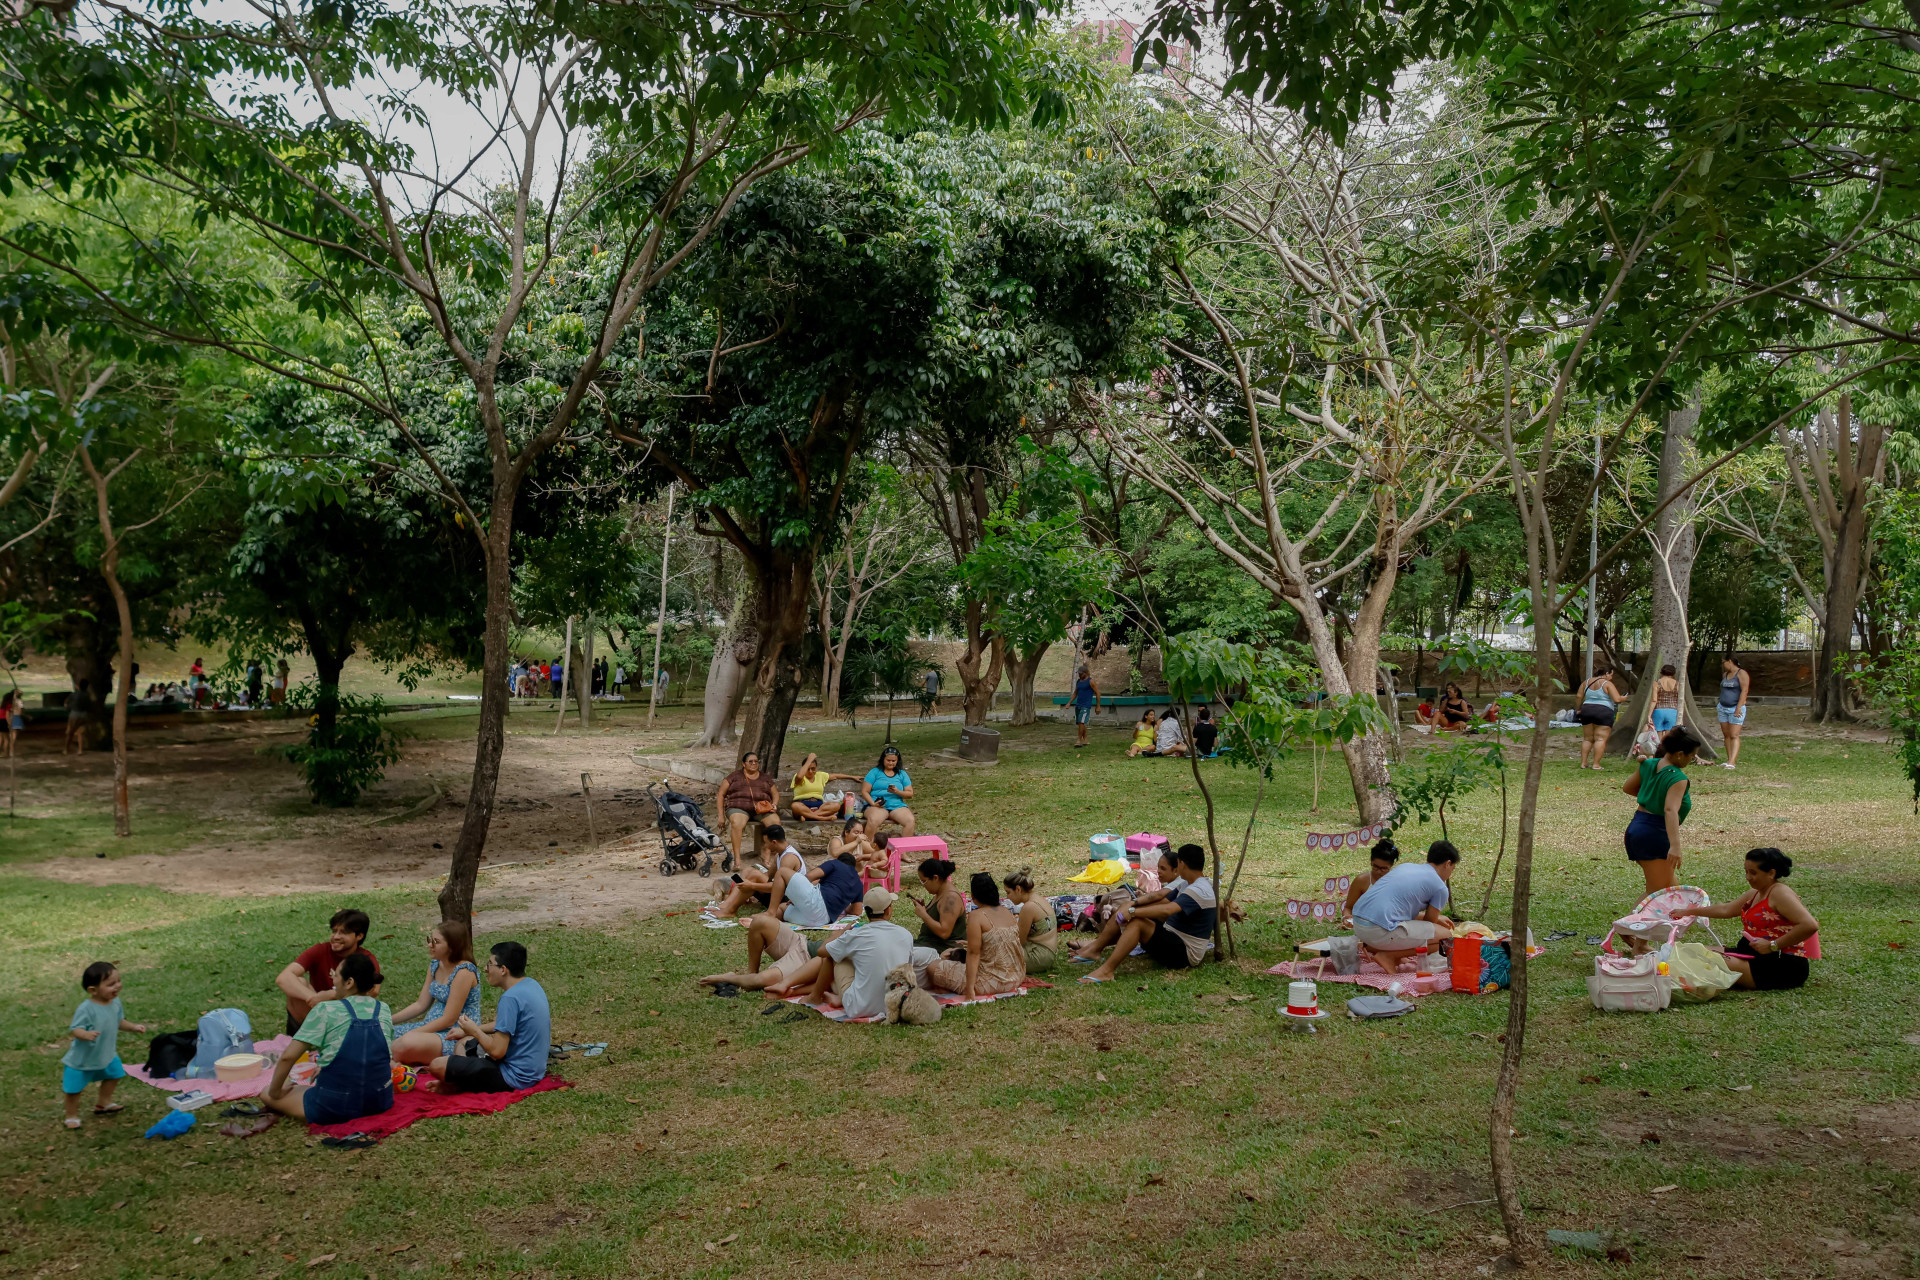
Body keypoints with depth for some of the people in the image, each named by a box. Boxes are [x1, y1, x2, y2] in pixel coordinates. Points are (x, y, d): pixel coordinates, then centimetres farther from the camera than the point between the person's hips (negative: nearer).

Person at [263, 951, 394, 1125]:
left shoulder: (325, 1010, -7)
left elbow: (288, 1057, -12)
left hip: (334, 1108, -5)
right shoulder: (384, 1010, 6)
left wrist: (274, 1091, 5)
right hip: (380, 1101, 5)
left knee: (266, 1094, 15)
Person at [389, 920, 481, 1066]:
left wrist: (410, 1034, -18)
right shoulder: (435, 965, 8)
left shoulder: (464, 972, -20)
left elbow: (449, 1019, -20)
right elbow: (421, 1004, 15)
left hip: (456, 1035, -9)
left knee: (407, 1044, -34)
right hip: (433, 1025, 9)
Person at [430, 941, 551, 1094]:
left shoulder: (510, 998, -25)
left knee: (437, 1065, -16)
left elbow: (497, 1051, -25)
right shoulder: (531, 984, 6)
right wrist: (469, 1030, 16)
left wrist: (475, 1031, -7)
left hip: (515, 1078, -10)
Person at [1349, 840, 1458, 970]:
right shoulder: (1440, 888, 0)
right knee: (1445, 936, 0)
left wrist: (1436, 918, 44)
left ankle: (1368, 945, 11)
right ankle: (1388, 956, -7)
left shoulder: (1406, 867, 24)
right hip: (1379, 931, -9)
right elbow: (1429, 923, 11)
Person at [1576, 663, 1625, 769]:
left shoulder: (1587, 682, 11)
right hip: (1603, 712, -6)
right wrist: (1623, 697, 8)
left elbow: (1579, 697, 11)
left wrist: (1579, 709, 22)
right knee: (1600, 739, -5)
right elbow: (1617, 699, -12)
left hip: (1586, 710, 6)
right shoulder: (1607, 684, -6)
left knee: (1587, 738, 13)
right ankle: (1596, 764, -10)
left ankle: (1583, 763, 10)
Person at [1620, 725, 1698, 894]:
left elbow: (1627, 787, 21)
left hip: (1636, 827, 9)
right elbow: (1671, 810, -31)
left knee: (1670, 884, 20)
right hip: (1655, 835, -9)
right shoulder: (1677, 778, -17)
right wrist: (1675, 845, -40)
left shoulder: (1649, 764, 6)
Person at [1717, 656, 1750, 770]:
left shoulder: (1741, 674, -8)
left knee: (1734, 736, -12)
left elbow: (1744, 691, -15)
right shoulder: (1725, 674, 15)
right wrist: (1718, 707, 21)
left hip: (1736, 709, -8)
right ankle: (1729, 759, 7)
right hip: (1723, 708, 8)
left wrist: (1738, 708, -22)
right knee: (1726, 735, 5)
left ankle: (1732, 762, -21)